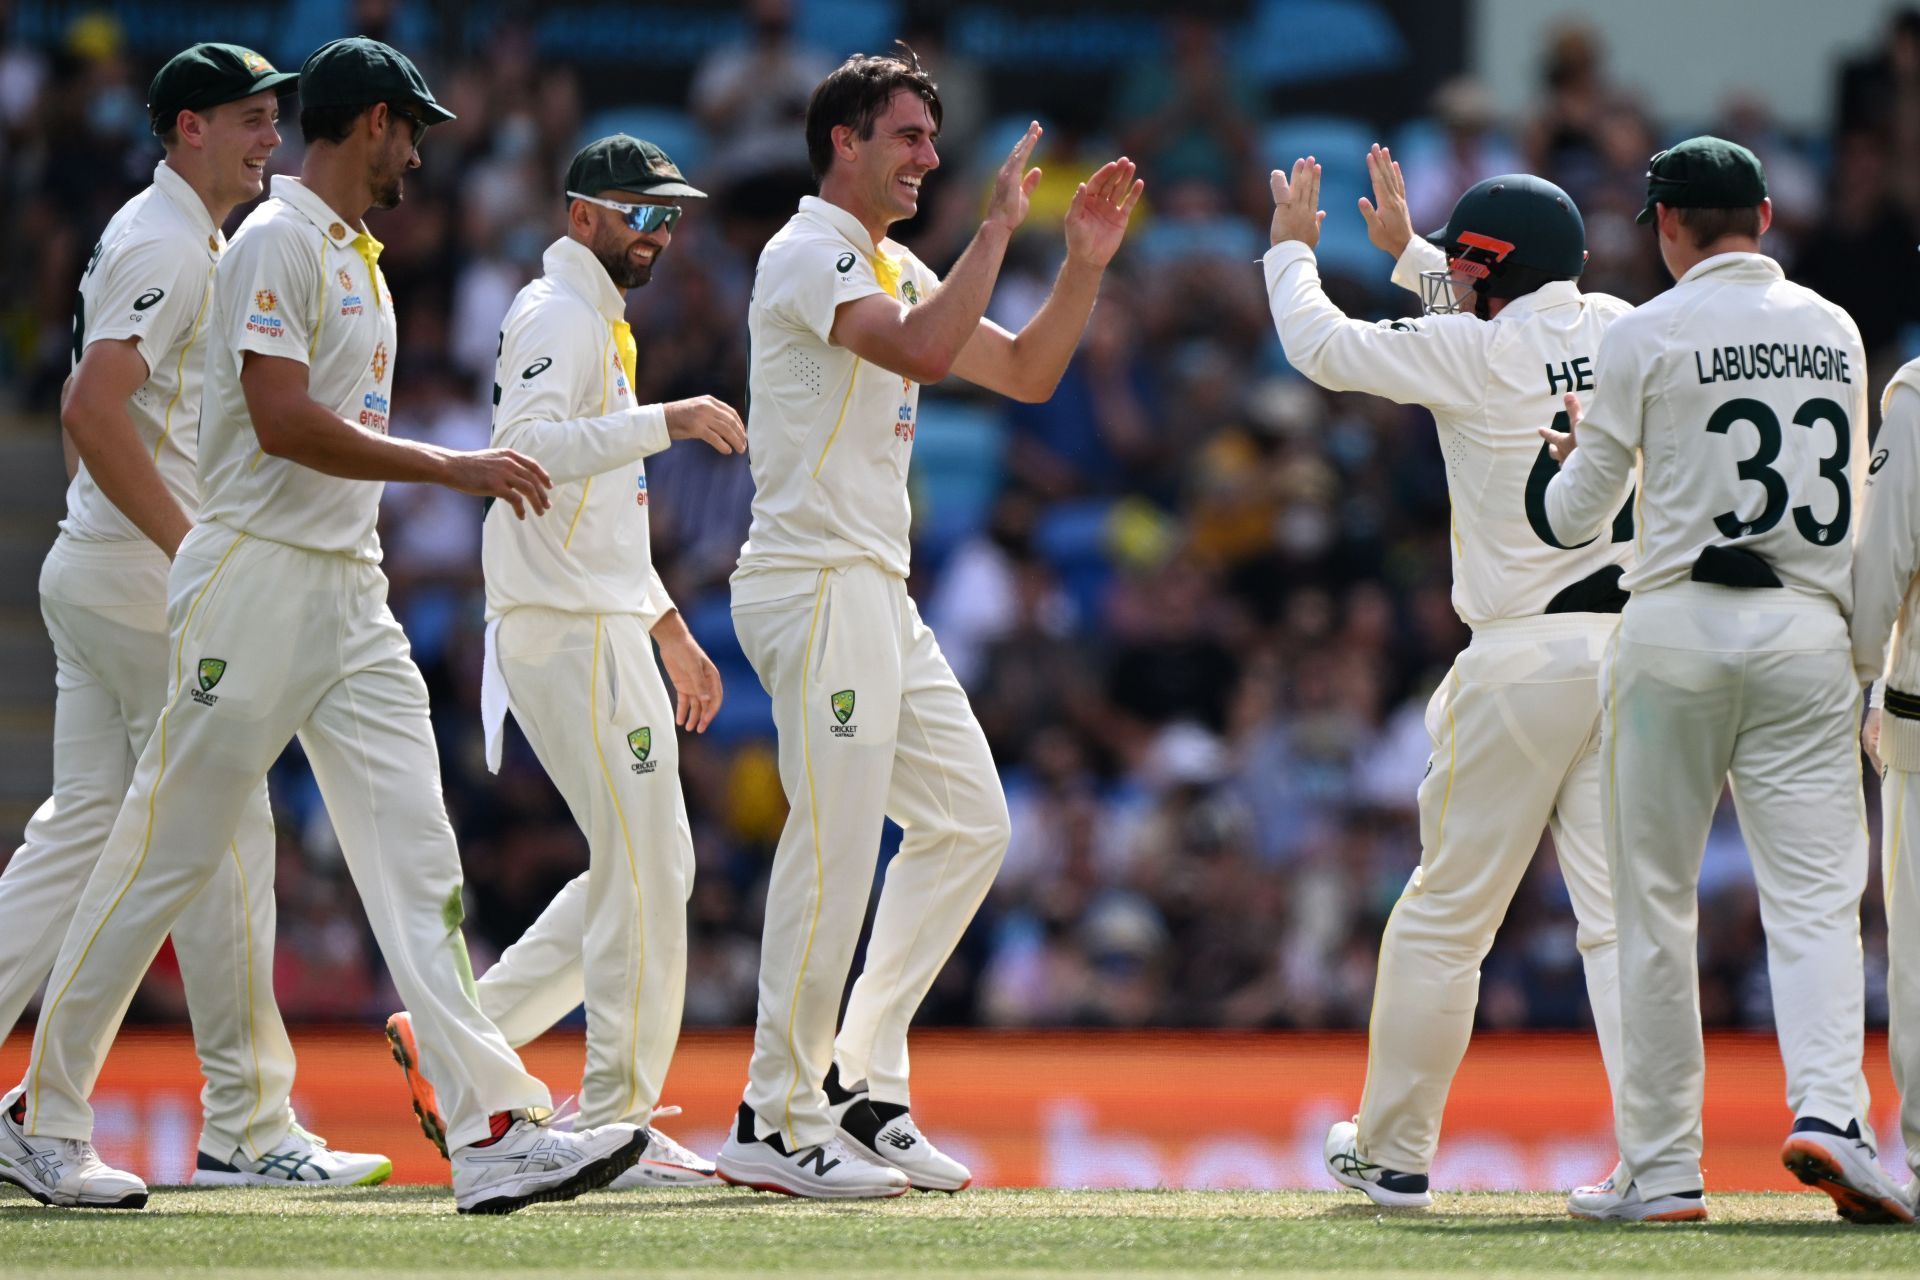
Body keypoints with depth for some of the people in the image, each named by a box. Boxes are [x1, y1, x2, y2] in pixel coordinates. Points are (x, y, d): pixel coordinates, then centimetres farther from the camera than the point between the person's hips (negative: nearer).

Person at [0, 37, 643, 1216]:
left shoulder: (359, 255, 19)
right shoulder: (279, 242, -11)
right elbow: (283, 421, -21)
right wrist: (452, 467, -20)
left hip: (350, 591, 9)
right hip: (258, 577, -9)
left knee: (416, 852, -3)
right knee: (170, 849, -1)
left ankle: (493, 1130, -11)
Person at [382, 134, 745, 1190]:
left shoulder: (599, 324, 23)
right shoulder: (558, 318, -10)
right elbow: (528, 446, -29)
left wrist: (670, 631, 27)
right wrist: (665, 422, -35)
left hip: (606, 627, 10)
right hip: (567, 631, -10)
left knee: (647, 870, 12)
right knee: (644, 871, -10)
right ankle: (619, 1127, -7)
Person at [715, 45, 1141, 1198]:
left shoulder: (895, 267, 20)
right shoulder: (808, 254, -10)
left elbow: (1026, 373, 20)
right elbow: (923, 351, -26)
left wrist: (1087, 261, 9)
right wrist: (999, 227, -21)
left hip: (879, 594, 10)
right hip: (814, 582, -10)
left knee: (968, 823, 11)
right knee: (836, 847, -12)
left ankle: (860, 1085, 14)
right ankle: (779, 1123, -6)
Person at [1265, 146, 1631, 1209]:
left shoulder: (1472, 354, -8)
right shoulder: (1622, 333, 9)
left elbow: (1321, 345, 4)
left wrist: (1291, 247, 22)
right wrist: (1408, 249, 40)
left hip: (1522, 662, -5)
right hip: (1634, 652, 5)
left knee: (1446, 912, 8)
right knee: (1625, 917, 2)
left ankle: (1393, 1150, 18)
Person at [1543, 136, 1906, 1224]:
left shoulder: (1648, 336, -3)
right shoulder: (1835, 331, 10)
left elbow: (1576, 515, 3)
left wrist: (1575, 455, 24)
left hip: (1680, 627, -2)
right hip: (1809, 629, 3)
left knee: (1657, 903, 5)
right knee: (1815, 896, -1)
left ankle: (1663, 1168, 5)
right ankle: (1828, 1108, -24)